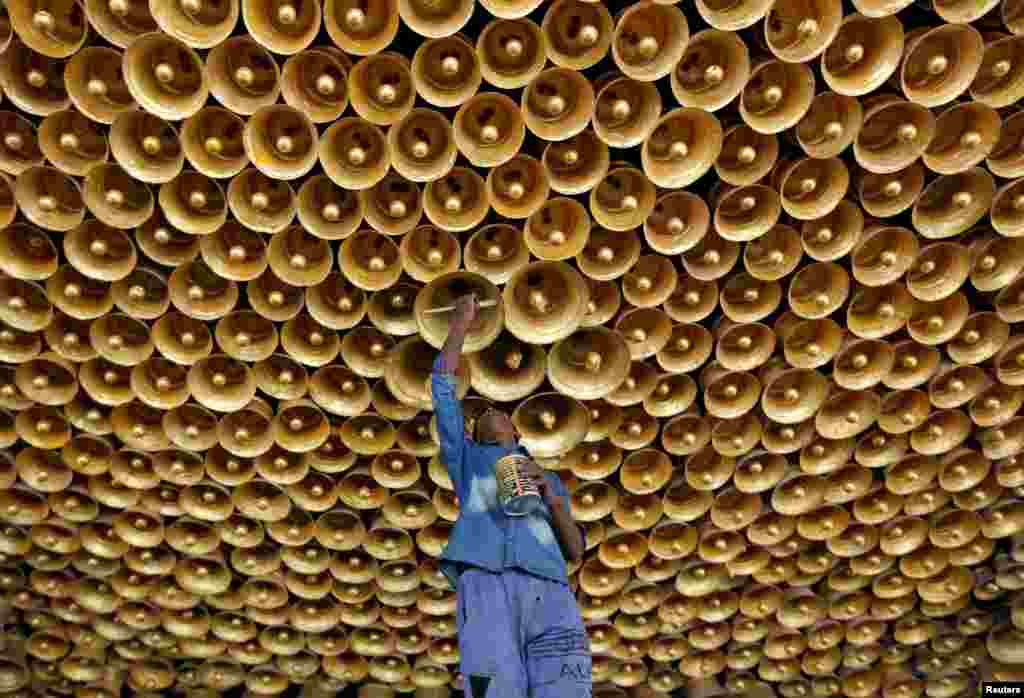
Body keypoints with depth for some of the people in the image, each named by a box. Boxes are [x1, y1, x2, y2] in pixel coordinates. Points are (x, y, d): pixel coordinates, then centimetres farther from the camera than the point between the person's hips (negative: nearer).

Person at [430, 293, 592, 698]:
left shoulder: (548, 480, 35)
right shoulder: (467, 459, 32)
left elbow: (575, 552, 23)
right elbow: (442, 388, 26)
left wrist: (554, 501, 5)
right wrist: (461, 323, 30)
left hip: (550, 593, 2)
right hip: (485, 585, -1)